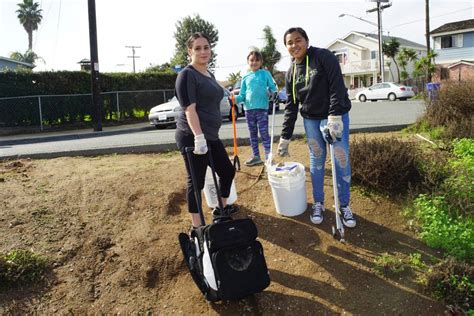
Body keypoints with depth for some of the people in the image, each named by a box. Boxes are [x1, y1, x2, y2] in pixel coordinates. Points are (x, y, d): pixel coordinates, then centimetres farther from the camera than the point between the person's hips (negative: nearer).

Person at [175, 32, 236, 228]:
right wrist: (199, 137, -27)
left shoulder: (209, 74, 17)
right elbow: (190, 109, -19)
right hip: (192, 137, -9)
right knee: (196, 181, -2)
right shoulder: (187, 74, -10)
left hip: (210, 136, 9)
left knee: (227, 171, 18)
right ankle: (197, 227, 9)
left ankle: (221, 208, 38)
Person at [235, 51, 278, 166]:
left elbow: (273, 88, 1)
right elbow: (242, 95, 10)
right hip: (249, 108, 4)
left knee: (264, 133, -5)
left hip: (262, 107, -4)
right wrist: (235, 99, -10)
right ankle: (256, 156, 22)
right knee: (253, 134, 12)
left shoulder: (265, 73, 3)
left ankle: (268, 158, 0)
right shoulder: (245, 78, 11)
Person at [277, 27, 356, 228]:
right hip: (310, 120, 4)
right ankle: (318, 203, 23)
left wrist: (334, 117, -28)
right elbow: (291, 106, 7)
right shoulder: (291, 72, 5)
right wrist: (285, 137, 5)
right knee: (316, 161, 9)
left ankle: (344, 205, 14)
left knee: (342, 161, -2)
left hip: (336, 116, -4)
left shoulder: (324, 57, -9)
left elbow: (337, 87, -18)